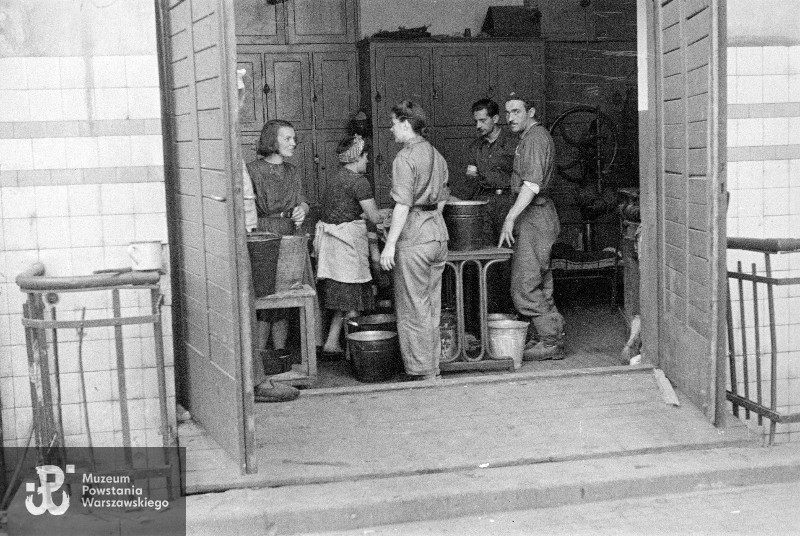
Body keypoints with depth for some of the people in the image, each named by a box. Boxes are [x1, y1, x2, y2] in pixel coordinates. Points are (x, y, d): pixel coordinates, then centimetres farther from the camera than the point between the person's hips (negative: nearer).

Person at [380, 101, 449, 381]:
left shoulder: (405, 158, -12)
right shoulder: (436, 156, 13)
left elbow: (403, 205, -17)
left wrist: (390, 243, -16)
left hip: (413, 239, -8)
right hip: (438, 233, 8)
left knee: (413, 309, -1)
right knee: (432, 306, 13)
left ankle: (421, 372, 2)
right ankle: (433, 370, 19)